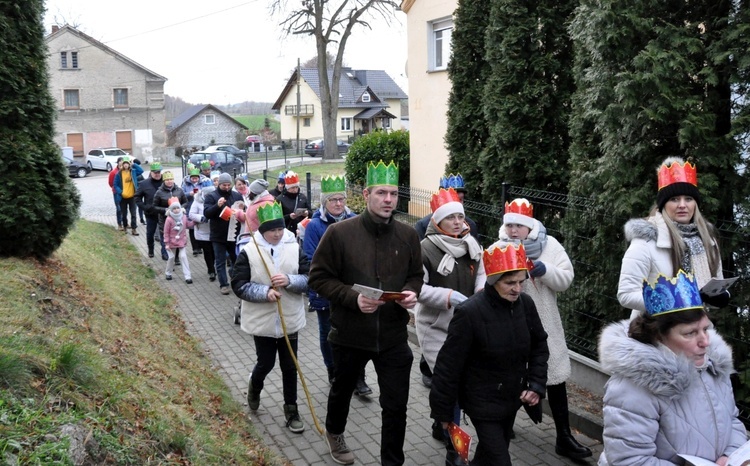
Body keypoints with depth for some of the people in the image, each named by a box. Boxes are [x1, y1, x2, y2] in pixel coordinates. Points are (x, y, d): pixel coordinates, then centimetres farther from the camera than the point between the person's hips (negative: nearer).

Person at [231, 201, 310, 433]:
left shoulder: (295, 248, -4)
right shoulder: (248, 251, -10)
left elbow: (309, 279, -5)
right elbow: (239, 285, -11)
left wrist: (289, 281, -23)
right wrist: (265, 292, -24)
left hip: (289, 320, 2)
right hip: (262, 321, -1)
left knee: (289, 366, 10)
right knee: (266, 363, 11)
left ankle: (291, 409, 26)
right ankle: (254, 386, 46)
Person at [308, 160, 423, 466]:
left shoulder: (407, 235, -3)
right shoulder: (340, 232, -14)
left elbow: (416, 275, 10)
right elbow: (318, 277, -10)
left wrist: (411, 292, -12)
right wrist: (353, 298, -23)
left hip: (393, 335, 1)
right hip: (350, 333, -1)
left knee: (396, 406, 4)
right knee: (342, 390, 25)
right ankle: (334, 432, 55)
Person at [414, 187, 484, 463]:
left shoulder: (470, 244, 2)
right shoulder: (426, 248, -18)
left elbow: (480, 274, 15)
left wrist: (483, 291, -6)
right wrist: (448, 296, -29)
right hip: (436, 326, -6)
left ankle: (440, 427, 41)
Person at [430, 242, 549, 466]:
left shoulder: (525, 303, -9)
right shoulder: (469, 312, -26)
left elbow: (539, 345, 8)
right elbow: (449, 365, -18)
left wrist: (537, 384, -4)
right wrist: (443, 411, -11)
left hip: (512, 398, 6)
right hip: (483, 402, -6)